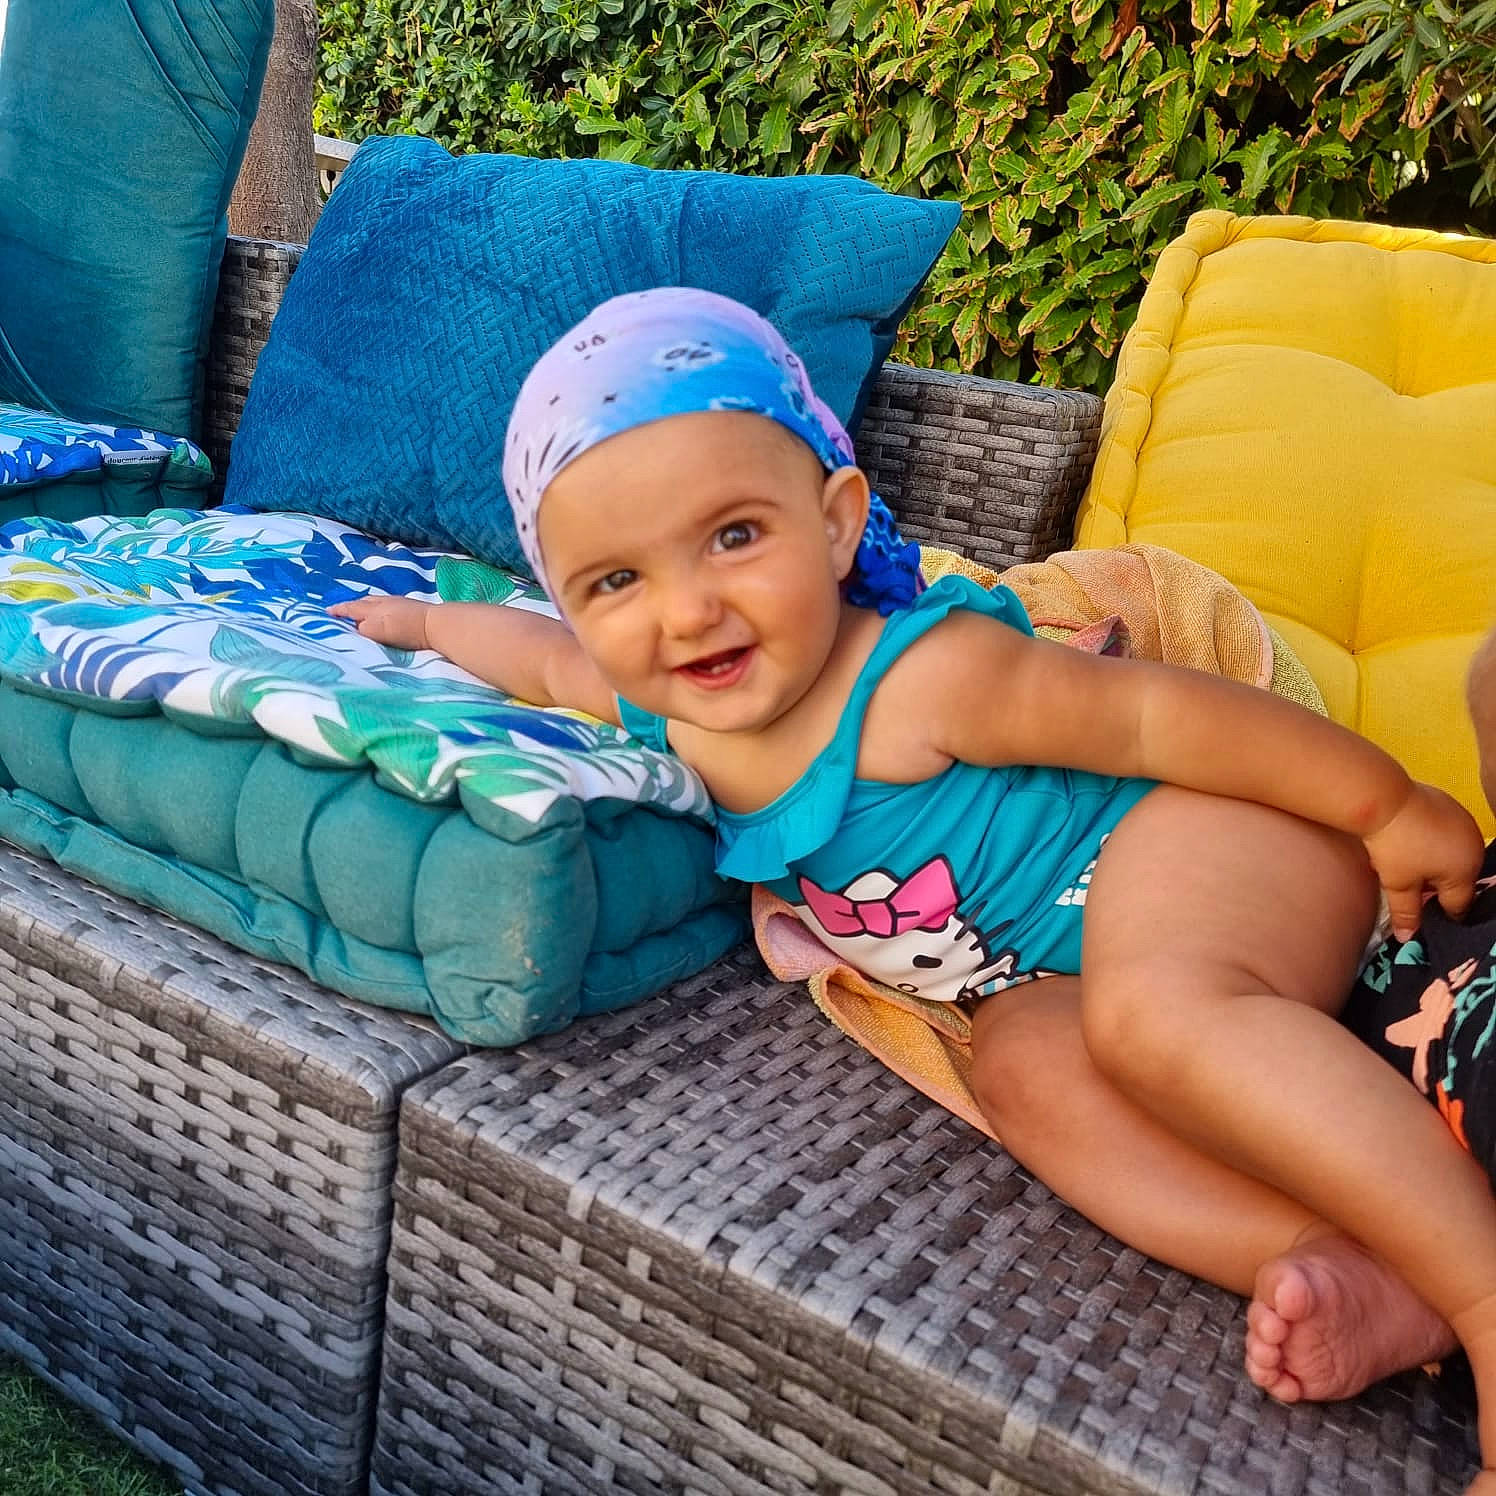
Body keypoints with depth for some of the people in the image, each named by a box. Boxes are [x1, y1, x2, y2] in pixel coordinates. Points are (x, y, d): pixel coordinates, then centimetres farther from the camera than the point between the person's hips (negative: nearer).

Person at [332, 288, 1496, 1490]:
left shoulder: (920, 678, -28)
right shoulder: (664, 708, -5)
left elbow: (1158, 712, -22)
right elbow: (550, 659, 18)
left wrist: (1392, 806, -13)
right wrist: (430, 619, 30)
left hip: (1203, 832, -6)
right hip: (1045, 971, 7)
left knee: (1149, 1009, -37)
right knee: (1027, 1071, -26)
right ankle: (1362, 1277, -33)